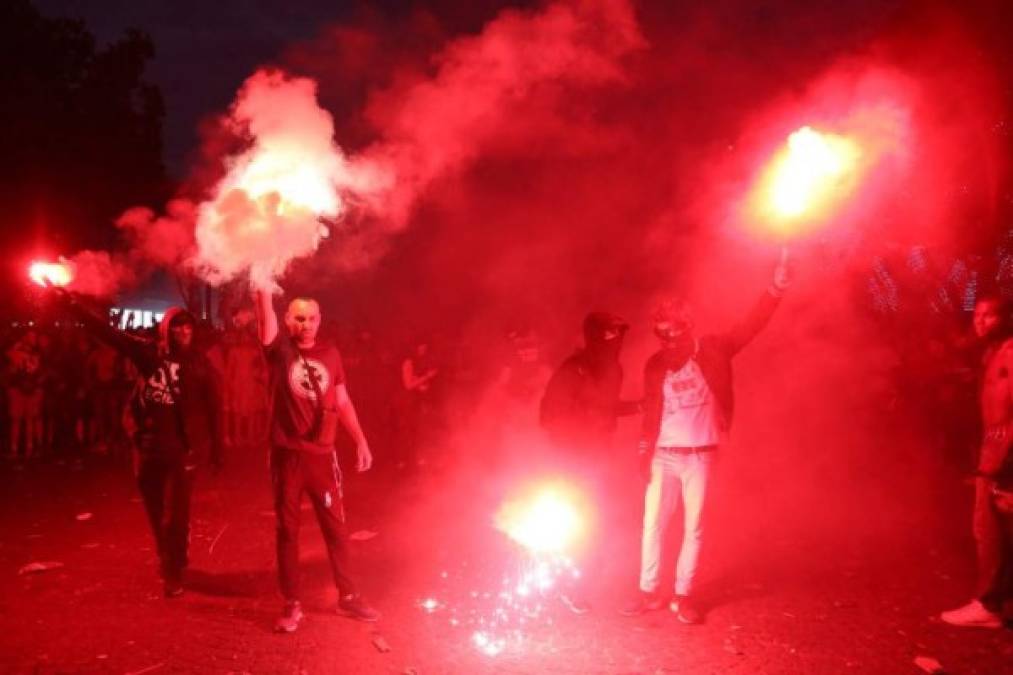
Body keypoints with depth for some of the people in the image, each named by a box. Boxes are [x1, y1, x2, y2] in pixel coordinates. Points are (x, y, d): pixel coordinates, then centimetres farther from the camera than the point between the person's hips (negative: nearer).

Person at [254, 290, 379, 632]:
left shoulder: (329, 353, 6)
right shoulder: (280, 349, -1)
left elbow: (342, 402, 10)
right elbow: (266, 317, -19)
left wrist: (361, 441, 6)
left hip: (322, 453, 2)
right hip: (287, 455, -2)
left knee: (335, 525, 10)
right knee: (287, 528, 7)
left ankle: (348, 596, 25)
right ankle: (292, 604, 19)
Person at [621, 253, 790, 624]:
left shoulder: (713, 350, -4)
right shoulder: (655, 364, 2)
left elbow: (750, 327, -15)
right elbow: (650, 412, 6)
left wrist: (775, 289, -27)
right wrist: (644, 452, 1)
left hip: (700, 456, -1)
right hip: (664, 456, 2)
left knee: (694, 527, 5)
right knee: (652, 523, 4)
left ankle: (684, 595, 15)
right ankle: (649, 591, 15)